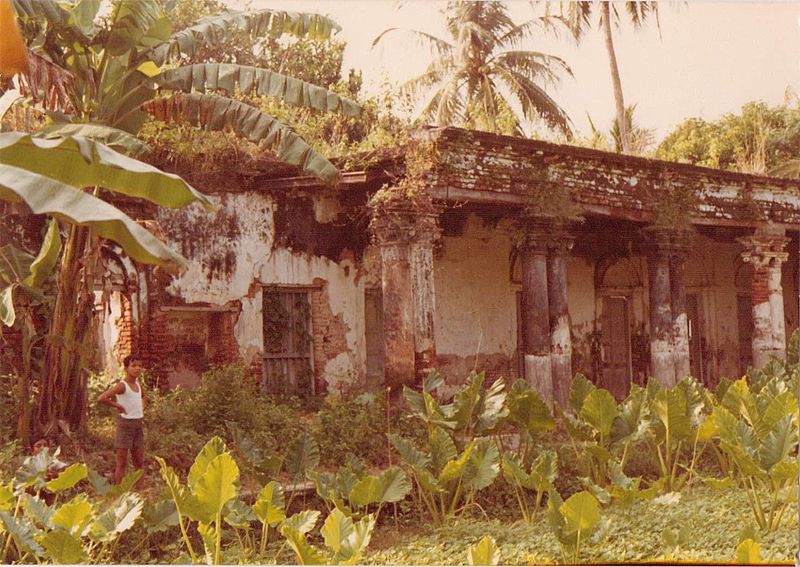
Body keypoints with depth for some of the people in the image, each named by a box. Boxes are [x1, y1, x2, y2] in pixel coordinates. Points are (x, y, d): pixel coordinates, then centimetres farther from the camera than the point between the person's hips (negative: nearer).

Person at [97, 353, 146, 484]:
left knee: (139, 462, 9)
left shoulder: (138, 384, 9)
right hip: (125, 423, -7)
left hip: (138, 425, 7)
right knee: (122, 463, -2)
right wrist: (117, 406, -16)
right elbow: (101, 399, -26)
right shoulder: (122, 386, -13)